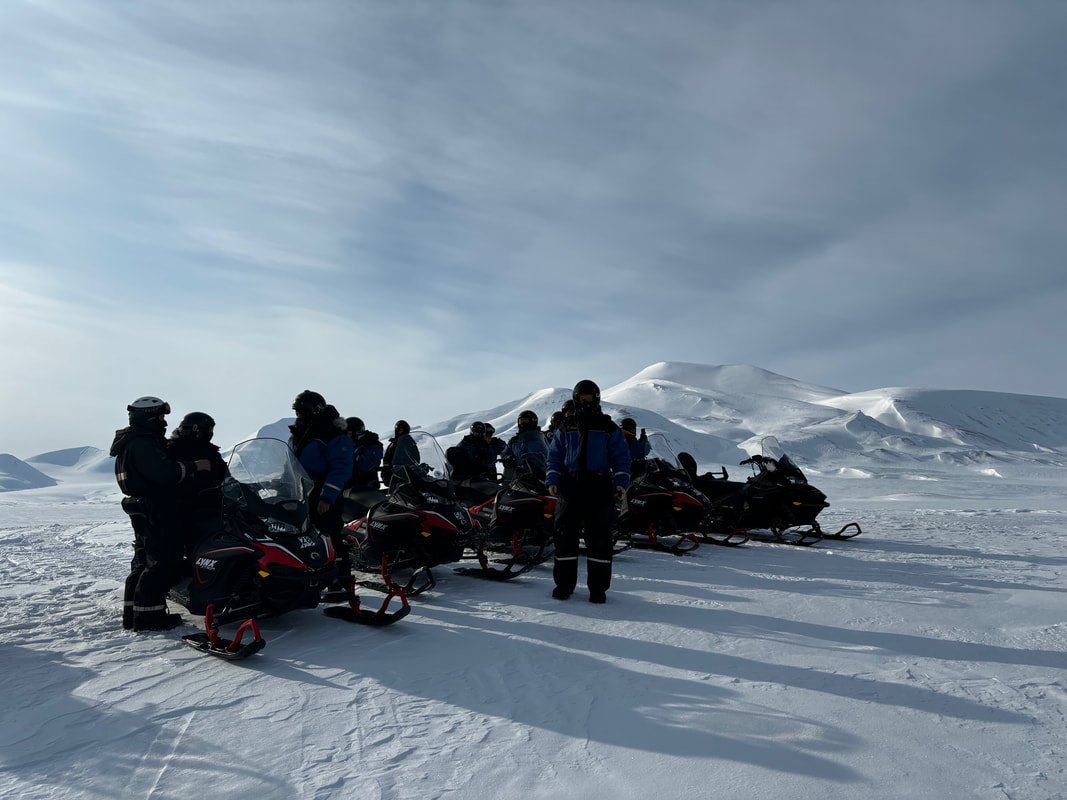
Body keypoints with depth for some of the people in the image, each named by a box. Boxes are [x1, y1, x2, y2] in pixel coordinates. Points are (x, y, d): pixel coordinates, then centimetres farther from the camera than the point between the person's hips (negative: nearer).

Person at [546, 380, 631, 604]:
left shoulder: (609, 428, 7)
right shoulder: (565, 428, 12)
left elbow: (621, 457, 5)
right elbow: (554, 455, 13)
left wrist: (621, 482, -7)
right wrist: (552, 480, 0)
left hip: (600, 490, -1)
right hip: (570, 488, 2)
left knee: (599, 538, 0)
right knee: (565, 535, 2)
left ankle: (598, 587, 9)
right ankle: (564, 582, 13)